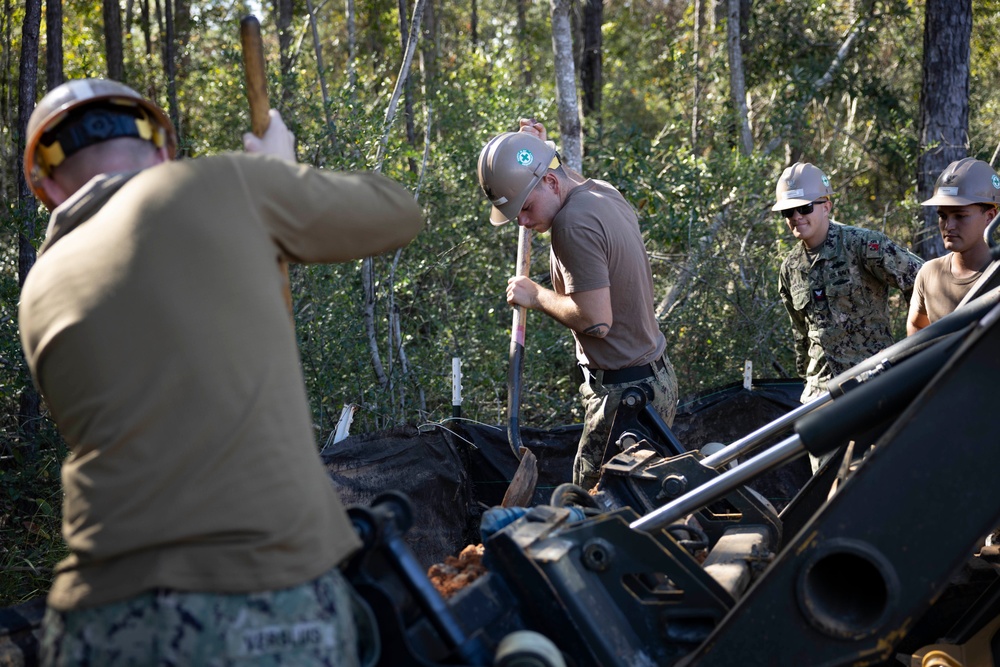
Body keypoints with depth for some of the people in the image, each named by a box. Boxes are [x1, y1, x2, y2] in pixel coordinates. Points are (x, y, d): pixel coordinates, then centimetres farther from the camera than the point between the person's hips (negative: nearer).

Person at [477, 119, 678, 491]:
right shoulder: (602, 191, 8)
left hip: (625, 391, -11)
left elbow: (595, 320, -24)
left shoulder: (575, 223, -22)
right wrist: (542, 150, 24)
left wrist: (537, 296, -11)